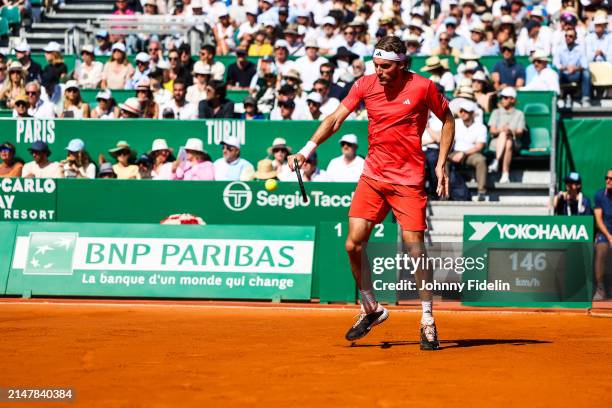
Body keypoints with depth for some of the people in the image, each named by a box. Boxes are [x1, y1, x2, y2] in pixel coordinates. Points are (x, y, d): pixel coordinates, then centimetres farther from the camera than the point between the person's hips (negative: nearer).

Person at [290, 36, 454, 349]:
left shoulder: (423, 87, -7)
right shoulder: (365, 84, 0)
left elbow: (448, 120, 7)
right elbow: (335, 119, -6)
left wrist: (441, 164, 1)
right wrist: (308, 149, -19)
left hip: (408, 179, -3)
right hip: (372, 176, 3)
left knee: (415, 249, -8)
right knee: (354, 244, -4)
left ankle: (427, 321, 6)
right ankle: (371, 309, 17)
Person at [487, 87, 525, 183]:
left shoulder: (519, 114, 18)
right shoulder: (496, 112, 23)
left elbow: (520, 132, 3)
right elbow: (492, 130, 9)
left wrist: (511, 132, -20)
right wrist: (500, 130, -15)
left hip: (515, 144, -1)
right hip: (496, 143, 1)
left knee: (509, 143, -38)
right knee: (503, 134, -35)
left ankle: (505, 175, -48)